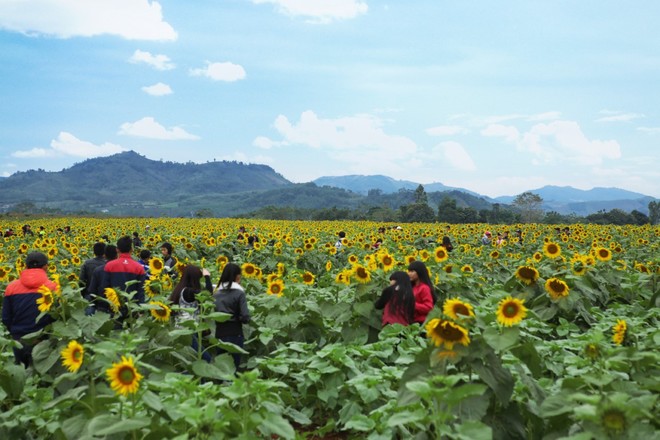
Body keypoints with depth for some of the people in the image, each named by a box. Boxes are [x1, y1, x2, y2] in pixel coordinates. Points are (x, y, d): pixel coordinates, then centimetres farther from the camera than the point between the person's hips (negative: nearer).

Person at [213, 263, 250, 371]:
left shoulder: (216, 293, 4)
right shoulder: (239, 293, -9)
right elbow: (245, 317, -14)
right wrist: (236, 318, 6)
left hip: (219, 333, 5)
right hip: (235, 334, -4)